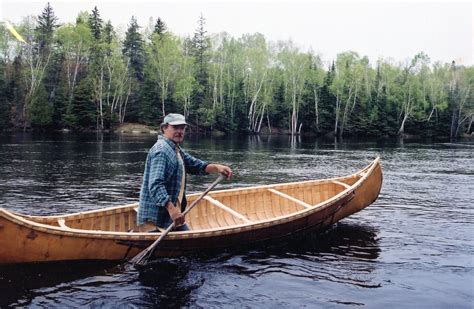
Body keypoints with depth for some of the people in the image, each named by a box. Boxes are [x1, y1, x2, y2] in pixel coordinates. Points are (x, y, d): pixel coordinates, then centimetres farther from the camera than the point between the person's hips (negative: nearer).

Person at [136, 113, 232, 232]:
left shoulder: (177, 150, 16)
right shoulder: (161, 151, -18)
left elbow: (196, 165, 17)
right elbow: (155, 185, -28)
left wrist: (216, 167, -1)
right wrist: (171, 208, -38)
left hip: (174, 215, 10)